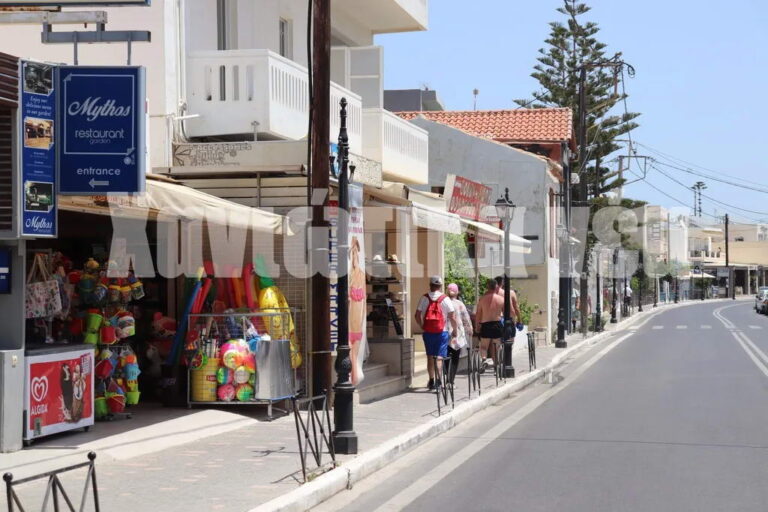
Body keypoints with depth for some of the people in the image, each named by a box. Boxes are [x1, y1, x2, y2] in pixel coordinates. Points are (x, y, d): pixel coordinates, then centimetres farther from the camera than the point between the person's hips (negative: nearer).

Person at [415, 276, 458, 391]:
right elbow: (452, 317, -6)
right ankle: (438, 380, -14)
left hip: (428, 332, 2)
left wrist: (422, 327, 14)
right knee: (439, 357, -3)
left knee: (430, 356, 12)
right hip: (442, 332, -2)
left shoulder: (424, 298, 1)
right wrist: (455, 330, 7)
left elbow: (417, 315, 1)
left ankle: (431, 380, 18)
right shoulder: (445, 299, -4)